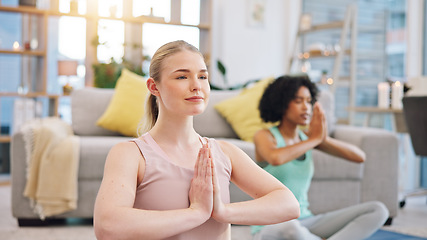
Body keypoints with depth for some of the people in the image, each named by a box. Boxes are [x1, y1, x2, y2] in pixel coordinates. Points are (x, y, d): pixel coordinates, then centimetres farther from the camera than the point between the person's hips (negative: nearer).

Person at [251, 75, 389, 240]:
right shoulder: (264, 136, -8)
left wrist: (324, 139, -15)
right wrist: (315, 139, -20)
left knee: (378, 210, -8)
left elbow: (359, 157, 0)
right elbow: (275, 158, -34)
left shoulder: (307, 137, 7)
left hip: (304, 223, 6)